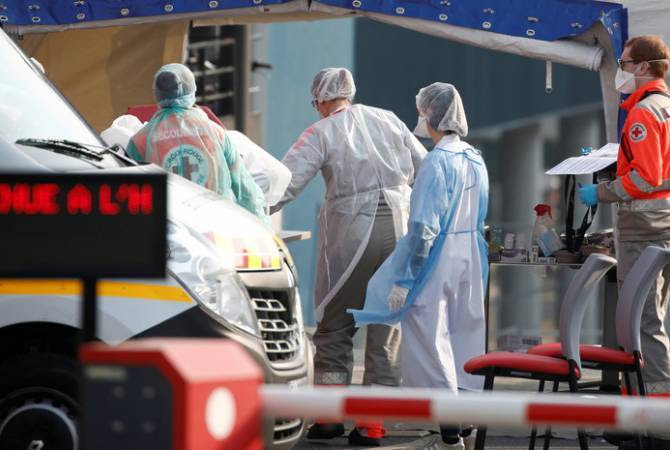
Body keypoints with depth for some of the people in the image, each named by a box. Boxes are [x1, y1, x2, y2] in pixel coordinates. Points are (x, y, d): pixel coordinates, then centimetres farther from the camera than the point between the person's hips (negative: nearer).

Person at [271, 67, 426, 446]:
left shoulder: (322, 133, -2)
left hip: (352, 232, -4)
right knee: (386, 328, 8)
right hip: (399, 229, 4)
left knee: (335, 326, 9)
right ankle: (372, 422, 6)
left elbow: (285, 183, -11)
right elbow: (424, 170, 12)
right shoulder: (389, 121, 11)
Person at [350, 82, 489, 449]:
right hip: (471, 261, 8)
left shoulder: (437, 162, -16)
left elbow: (423, 227, -19)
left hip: (437, 264, -8)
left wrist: (404, 279, -15)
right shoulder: (475, 160, 8)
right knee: (464, 337, 14)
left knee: (430, 341, -3)